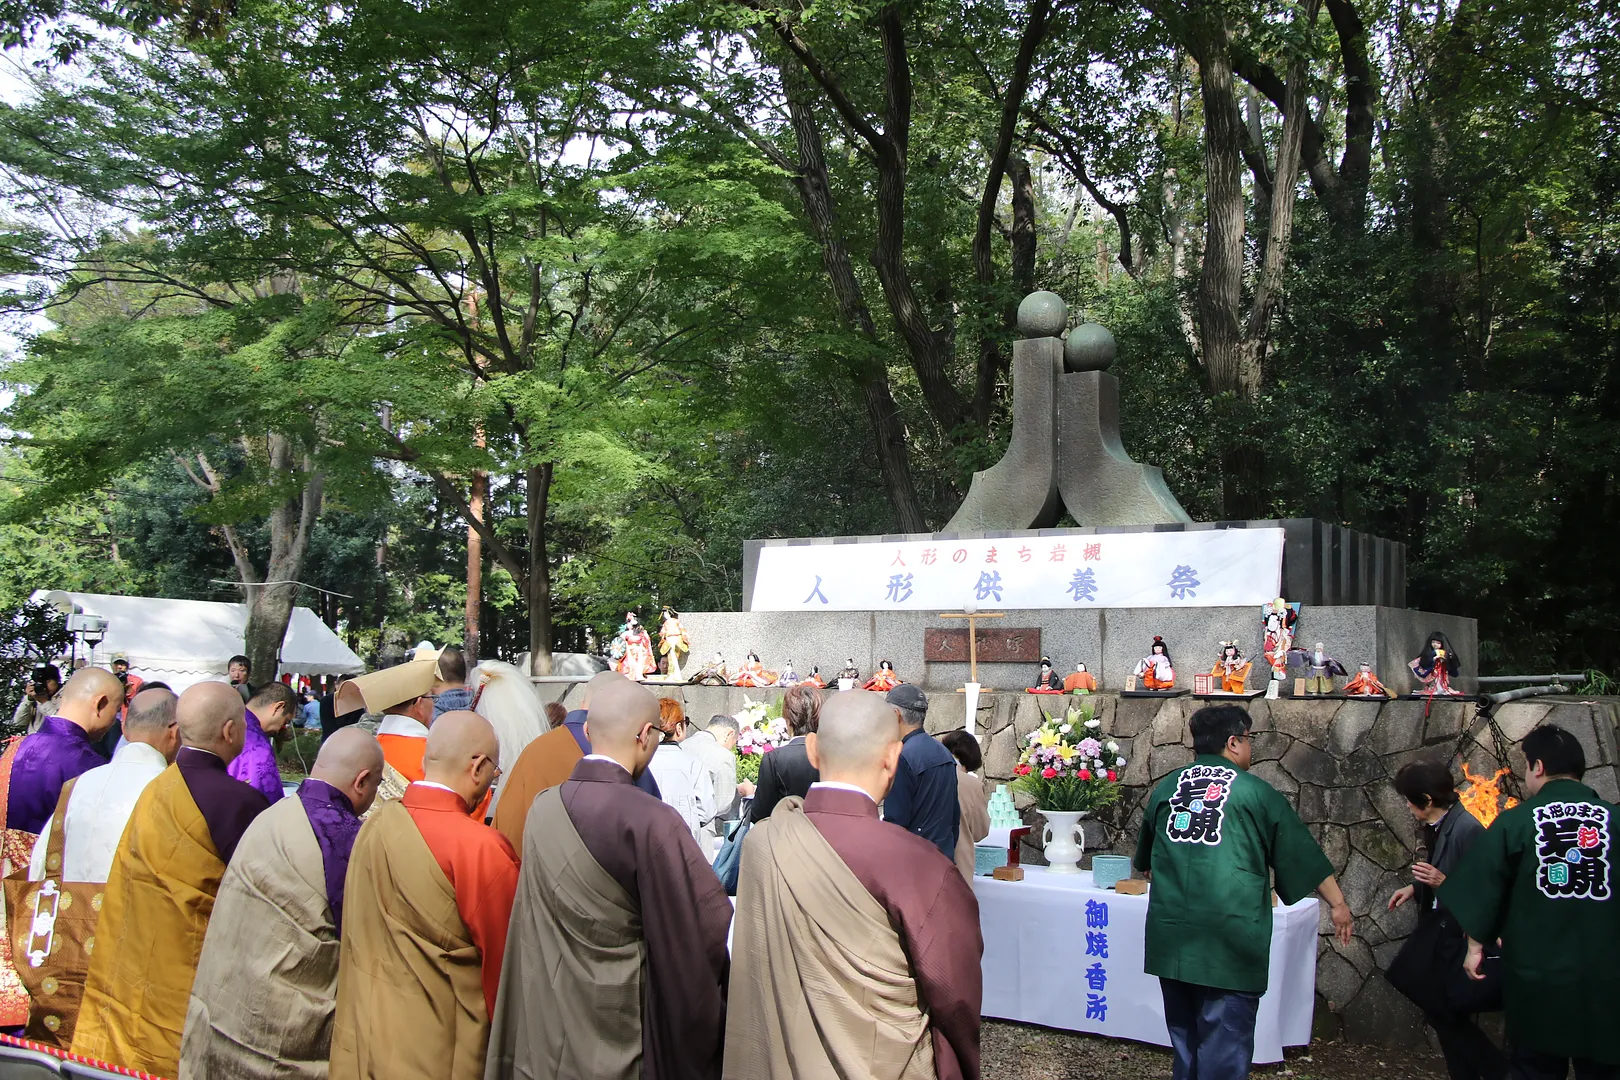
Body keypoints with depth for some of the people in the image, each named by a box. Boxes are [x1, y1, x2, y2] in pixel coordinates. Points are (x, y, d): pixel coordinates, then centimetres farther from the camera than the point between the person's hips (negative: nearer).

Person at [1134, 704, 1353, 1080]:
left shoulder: (1165, 788, 12)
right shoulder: (1254, 792, -1)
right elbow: (1301, 852, 5)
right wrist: (1337, 903, 18)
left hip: (1171, 936, 5)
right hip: (1230, 935, -5)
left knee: (1184, 1037, 17)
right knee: (1224, 1049, 0)